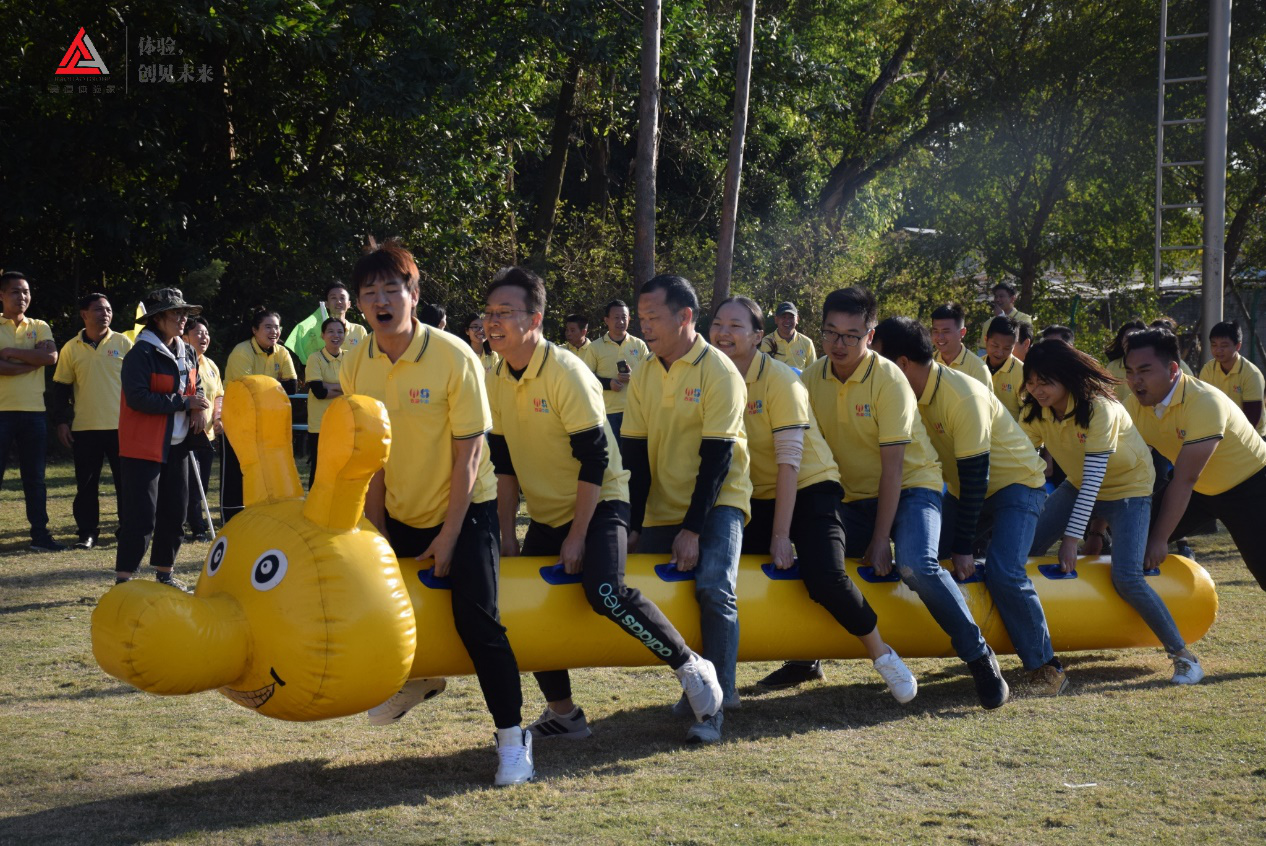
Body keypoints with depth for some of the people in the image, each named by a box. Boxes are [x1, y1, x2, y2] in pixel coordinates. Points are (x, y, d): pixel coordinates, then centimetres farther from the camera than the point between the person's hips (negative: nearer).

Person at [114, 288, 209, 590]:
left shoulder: (187, 353, 11)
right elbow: (138, 398, -24)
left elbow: (196, 387, 23)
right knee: (141, 516, -10)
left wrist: (201, 408, -1)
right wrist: (185, 402, -21)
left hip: (177, 446, 8)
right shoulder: (141, 355, -15)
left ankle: (164, 572, 26)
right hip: (144, 448, -8)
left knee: (175, 512, 13)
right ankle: (123, 578, -6)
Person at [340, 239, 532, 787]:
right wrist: (376, 531, -1)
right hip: (402, 515, 6)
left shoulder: (455, 358, -21)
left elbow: (468, 456, -17)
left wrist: (447, 540, -16)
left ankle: (512, 737, -5)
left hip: (466, 511, -5)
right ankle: (414, 680, 38)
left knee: (476, 618, -17)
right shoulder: (357, 367, -7)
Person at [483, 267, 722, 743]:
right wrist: (507, 534, 4)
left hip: (600, 504, -7)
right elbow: (504, 463, 9)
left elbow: (595, 459, -20)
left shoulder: (566, 373, -20)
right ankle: (562, 714, 16)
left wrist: (577, 536, -19)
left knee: (605, 592, -27)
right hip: (546, 514, 8)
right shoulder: (497, 381, 0)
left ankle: (691, 668, -10)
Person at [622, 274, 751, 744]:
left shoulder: (719, 372, -13)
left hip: (717, 501, -6)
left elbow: (717, 456, -16)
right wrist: (633, 525, -4)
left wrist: (693, 529, -20)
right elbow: (636, 454, 3)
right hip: (662, 508, 6)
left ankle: (715, 703, -17)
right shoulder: (643, 376, 4)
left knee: (714, 586, -24)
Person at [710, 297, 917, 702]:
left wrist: (781, 536, -24)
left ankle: (882, 656, 1)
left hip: (811, 488, -5)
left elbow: (789, 462, -21)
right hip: (758, 497, 5)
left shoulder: (780, 380, -17)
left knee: (825, 577, -26)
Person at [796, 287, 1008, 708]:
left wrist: (880, 540, -22)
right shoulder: (812, 379, -4)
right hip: (854, 496, 5)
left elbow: (893, 465, -20)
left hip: (912, 487, -5)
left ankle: (979, 657, -12)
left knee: (915, 566, -29)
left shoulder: (888, 379, -18)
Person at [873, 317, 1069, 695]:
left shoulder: (963, 397, -30)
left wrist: (964, 547, -24)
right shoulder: (910, 393, -6)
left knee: (1003, 572, -25)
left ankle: (1045, 666, -11)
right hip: (964, 489, 9)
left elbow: (975, 475, -27)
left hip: (1015, 483, -9)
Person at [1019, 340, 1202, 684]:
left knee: (1126, 577, -22)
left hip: (1128, 488, -6)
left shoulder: (1098, 408, -30)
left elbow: (1094, 477, -33)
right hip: (1078, 487, 6)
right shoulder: (1034, 411, -11)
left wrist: (1071, 538, -35)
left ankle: (1183, 654, -6)